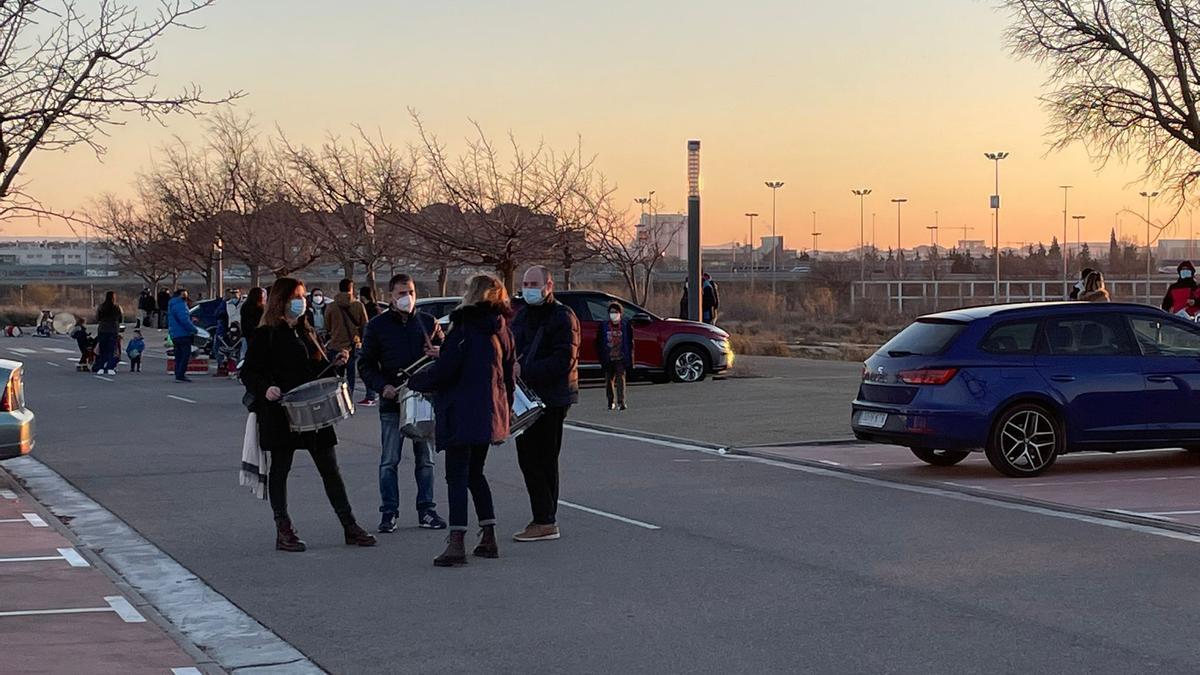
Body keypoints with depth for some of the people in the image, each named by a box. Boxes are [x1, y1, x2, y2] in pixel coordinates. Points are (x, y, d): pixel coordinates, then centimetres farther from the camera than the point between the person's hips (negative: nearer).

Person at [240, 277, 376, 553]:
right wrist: (266, 389, -26)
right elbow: (249, 372, -9)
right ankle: (283, 531, 12)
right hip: (280, 413, -6)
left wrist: (334, 363, 2)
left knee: (330, 469, 7)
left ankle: (350, 527, 10)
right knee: (280, 468, 4)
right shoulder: (266, 335, -5)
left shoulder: (306, 332, 15)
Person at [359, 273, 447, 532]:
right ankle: (389, 513, 8)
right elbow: (366, 364, 3)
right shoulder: (377, 326, 2)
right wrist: (382, 386, -13)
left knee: (425, 459, 8)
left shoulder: (428, 323, 8)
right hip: (392, 403, -2)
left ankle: (426, 510, 16)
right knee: (389, 461, 0)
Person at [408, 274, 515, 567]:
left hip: (462, 413, -7)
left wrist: (415, 381, 2)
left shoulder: (465, 328, -12)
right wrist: (506, 408, 25)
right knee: (475, 473, 18)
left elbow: (443, 370, -15)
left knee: (457, 476, -5)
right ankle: (488, 538, 18)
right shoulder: (503, 331, 9)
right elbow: (509, 375, 14)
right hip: (490, 414, 7)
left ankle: (456, 543, -11)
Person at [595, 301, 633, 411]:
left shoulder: (626, 325, 1)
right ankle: (611, 402, 20)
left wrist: (629, 359, -3)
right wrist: (601, 358, 1)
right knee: (609, 380, 8)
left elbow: (630, 343, 3)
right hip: (608, 359, 3)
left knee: (621, 378, -12)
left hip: (621, 358, -3)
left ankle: (621, 402, -15)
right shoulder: (604, 326, 6)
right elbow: (599, 343, 9)